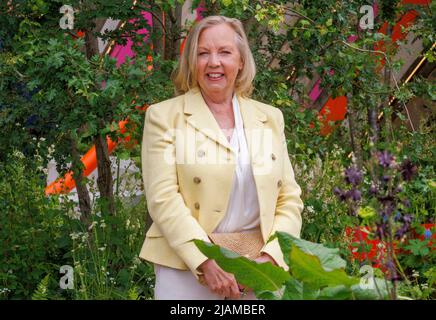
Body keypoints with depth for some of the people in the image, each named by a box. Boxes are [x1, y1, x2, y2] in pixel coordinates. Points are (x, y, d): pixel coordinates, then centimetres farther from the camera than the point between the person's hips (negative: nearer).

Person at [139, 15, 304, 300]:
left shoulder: (271, 118, 10)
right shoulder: (164, 116, 0)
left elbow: (289, 199, 7)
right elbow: (162, 198, -9)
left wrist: (270, 257, -9)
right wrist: (206, 262, -19)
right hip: (186, 270, -3)